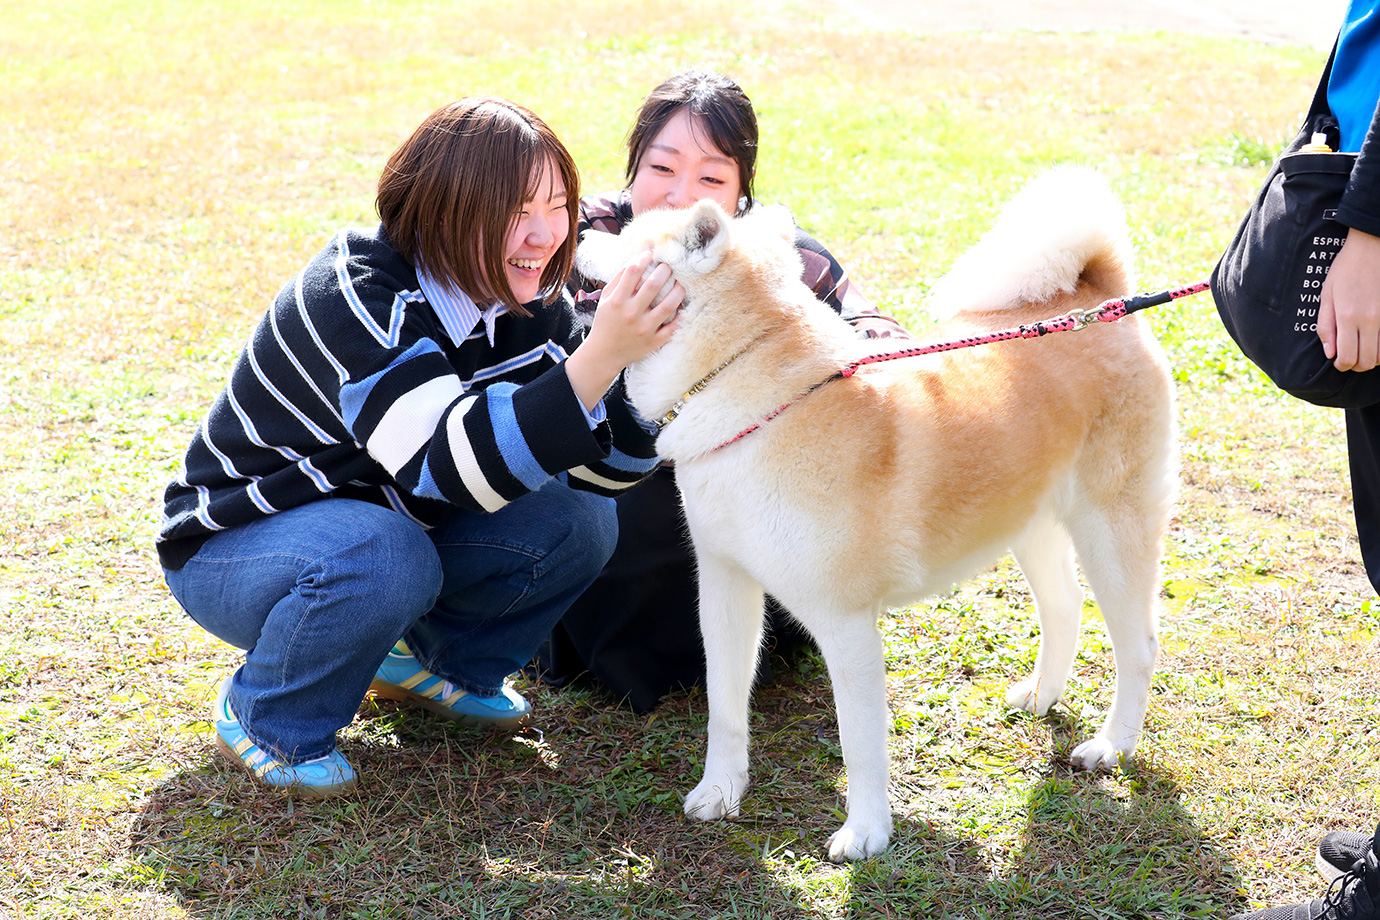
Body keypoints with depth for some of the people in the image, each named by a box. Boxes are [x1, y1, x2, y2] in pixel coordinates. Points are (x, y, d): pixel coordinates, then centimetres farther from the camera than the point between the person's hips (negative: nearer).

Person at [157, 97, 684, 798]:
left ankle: (435, 660, 12)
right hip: (233, 549, -6)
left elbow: (604, 468, -11)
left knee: (577, 521, -13)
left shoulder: (528, 304, -9)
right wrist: (600, 355, -51)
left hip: (389, 522, 7)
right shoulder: (353, 298, -31)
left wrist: (648, 351, -30)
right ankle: (265, 718, -9)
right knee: (380, 556, -38)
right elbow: (450, 468, -43)